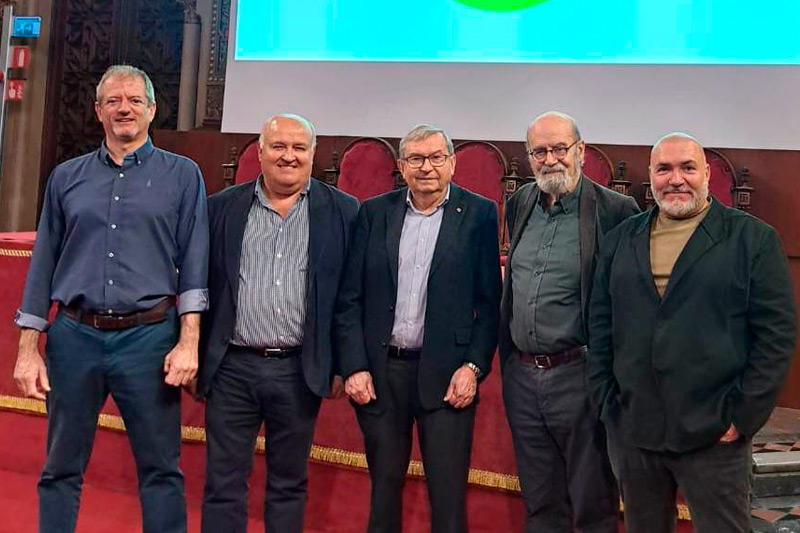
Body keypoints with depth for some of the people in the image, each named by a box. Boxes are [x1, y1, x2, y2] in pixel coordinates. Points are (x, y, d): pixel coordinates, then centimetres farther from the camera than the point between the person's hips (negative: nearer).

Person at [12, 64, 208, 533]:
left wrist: (189, 341, -8)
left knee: (161, 471, 4)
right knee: (61, 469, 11)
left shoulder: (182, 175, 5)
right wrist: (28, 348, 6)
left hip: (148, 337, -2)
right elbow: (43, 263, 11)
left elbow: (194, 263, 0)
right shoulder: (67, 177, 11)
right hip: (74, 337, 2)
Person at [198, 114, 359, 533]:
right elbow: (200, 283, 6)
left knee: (289, 483, 13)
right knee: (223, 483, 7)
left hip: (300, 371, 0)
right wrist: (193, 355, 4)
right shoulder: (221, 207, 4)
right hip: (231, 368, 1)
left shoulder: (343, 212, 1)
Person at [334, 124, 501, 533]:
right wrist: (354, 367, -3)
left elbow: (489, 302, -1)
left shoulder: (479, 215, 0)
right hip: (380, 370, 2)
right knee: (384, 487, 15)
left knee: (448, 497, 2)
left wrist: (474, 367, -9)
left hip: (446, 375, -2)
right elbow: (349, 298, 4)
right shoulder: (374, 213, 5)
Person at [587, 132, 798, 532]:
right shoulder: (621, 240, 10)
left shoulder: (753, 238, -1)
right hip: (632, 433, 4)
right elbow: (600, 326, 11)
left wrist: (743, 416, -9)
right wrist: (606, 404, 4)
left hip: (714, 436, -3)